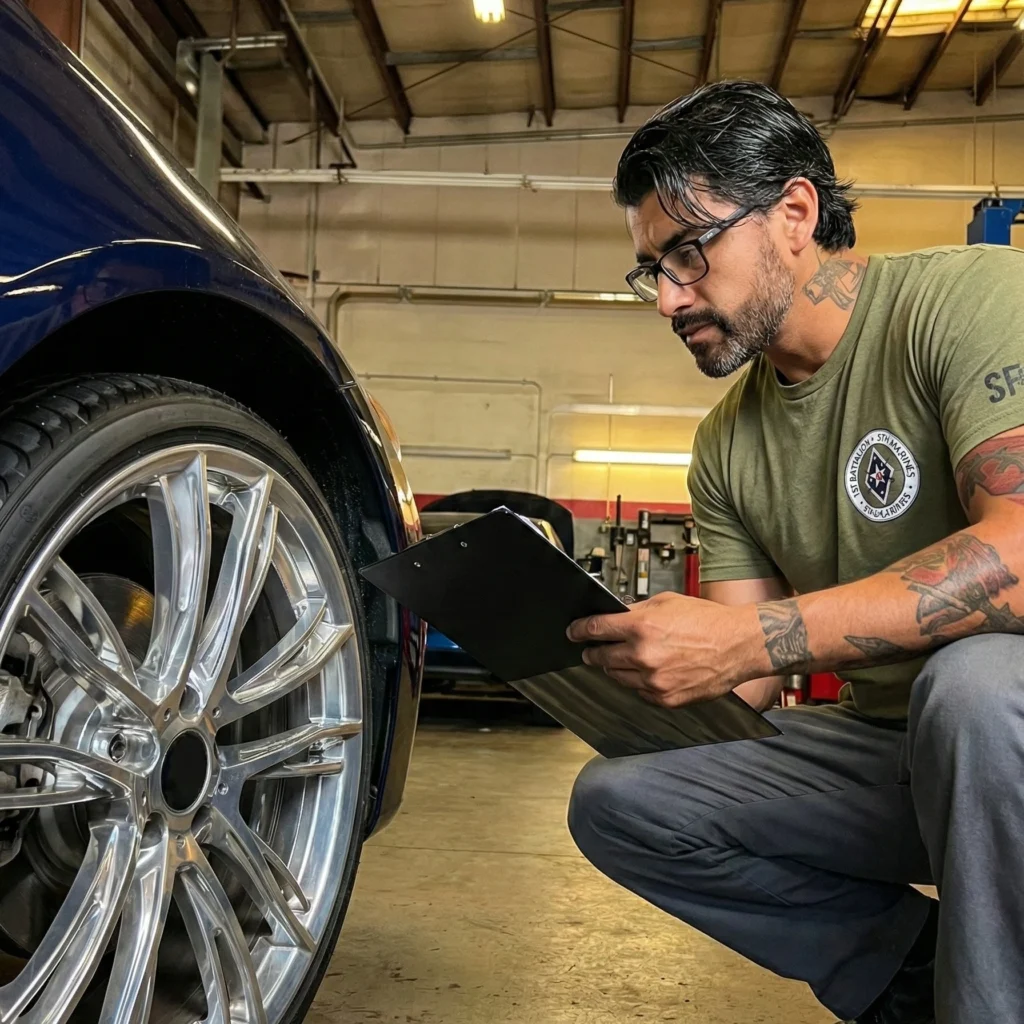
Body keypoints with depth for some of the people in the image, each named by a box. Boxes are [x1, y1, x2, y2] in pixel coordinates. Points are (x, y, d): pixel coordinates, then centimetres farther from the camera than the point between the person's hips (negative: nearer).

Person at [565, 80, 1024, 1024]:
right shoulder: (726, 448, 5)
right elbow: (739, 691, 4)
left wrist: (752, 637, -34)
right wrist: (582, 654, -13)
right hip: (886, 742, 6)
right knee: (614, 802, -5)